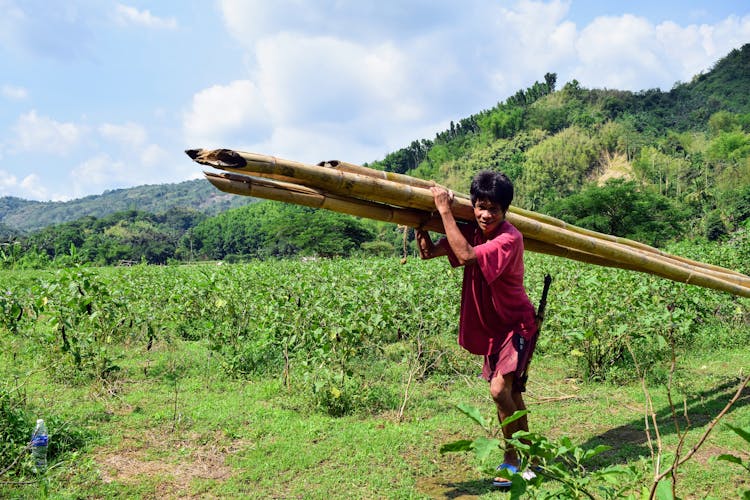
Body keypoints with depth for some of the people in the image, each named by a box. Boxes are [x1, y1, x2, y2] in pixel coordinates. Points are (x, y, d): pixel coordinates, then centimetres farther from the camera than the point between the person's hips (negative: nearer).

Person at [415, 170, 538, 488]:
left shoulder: (510, 238, -26)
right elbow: (427, 252, -6)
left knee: (499, 389, -20)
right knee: (511, 393, 17)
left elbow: (466, 256, -39)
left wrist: (445, 210, -35)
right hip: (492, 328, 7)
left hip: (517, 326, -7)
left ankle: (512, 460, 1)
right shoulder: (471, 232, -4)